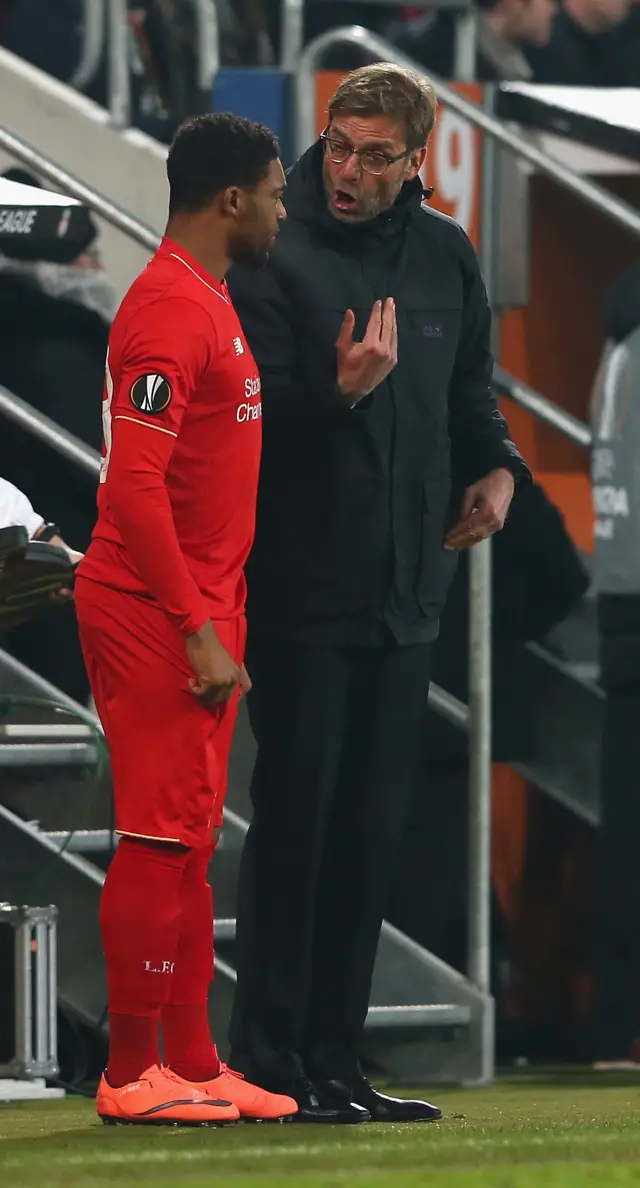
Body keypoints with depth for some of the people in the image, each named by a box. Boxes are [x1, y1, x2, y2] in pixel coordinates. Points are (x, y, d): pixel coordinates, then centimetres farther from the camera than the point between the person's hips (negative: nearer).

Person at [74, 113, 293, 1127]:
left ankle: (192, 1062, 17)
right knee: (163, 835, -7)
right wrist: (197, 630, -23)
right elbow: (135, 481, -22)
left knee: (189, 839, 12)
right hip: (158, 614, -10)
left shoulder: (208, 302, 16)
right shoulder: (171, 309, -17)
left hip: (198, 612, 10)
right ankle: (131, 1072, -3)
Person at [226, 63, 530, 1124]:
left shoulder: (446, 257, 8)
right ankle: (270, 1061, -1)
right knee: (294, 821, -5)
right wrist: (341, 391, -31)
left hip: (405, 589, 6)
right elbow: (252, 418, -14)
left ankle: (333, 1063, 14)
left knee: (371, 835, 9)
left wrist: (496, 465, 5)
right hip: (301, 589, -6)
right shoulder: (275, 259, -11)